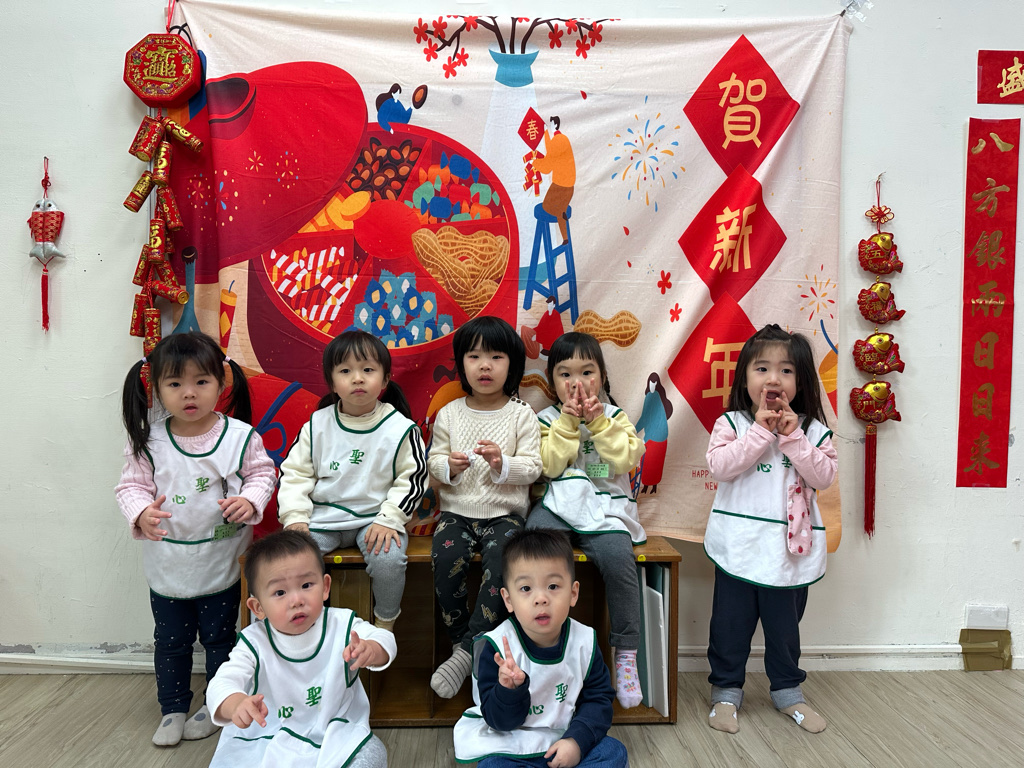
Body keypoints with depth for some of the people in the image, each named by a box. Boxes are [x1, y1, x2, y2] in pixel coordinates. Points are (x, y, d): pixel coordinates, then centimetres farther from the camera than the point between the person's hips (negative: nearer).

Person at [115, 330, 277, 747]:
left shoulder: (240, 435, -12)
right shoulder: (148, 442, -9)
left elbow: (263, 473, -2)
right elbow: (132, 484, -3)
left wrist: (250, 500, -21)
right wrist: (141, 512, -23)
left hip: (221, 562, -1)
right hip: (167, 564, 2)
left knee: (219, 637, 15)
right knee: (170, 640, 17)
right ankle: (173, 708, 37)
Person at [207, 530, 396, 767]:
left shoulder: (341, 624, -8)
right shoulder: (254, 643, -10)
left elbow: (384, 640, -16)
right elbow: (222, 683, -21)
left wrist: (370, 650, -42)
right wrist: (237, 704, -46)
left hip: (335, 734, 0)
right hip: (266, 741, 0)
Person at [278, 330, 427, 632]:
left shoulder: (400, 428, -6)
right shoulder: (317, 425, 1)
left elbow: (413, 478, -3)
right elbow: (295, 472, 5)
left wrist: (388, 519, -13)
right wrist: (294, 516, -7)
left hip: (375, 518, -2)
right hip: (322, 516, 2)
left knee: (388, 559, -28)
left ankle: (386, 623, 2)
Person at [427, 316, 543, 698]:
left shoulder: (522, 415, 1)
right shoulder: (449, 414, 7)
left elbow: (533, 467, -3)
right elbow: (433, 462, 9)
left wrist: (502, 463, -22)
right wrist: (449, 466, -14)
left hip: (504, 513, -1)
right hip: (457, 512, 2)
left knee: (502, 560, -30)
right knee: (445, 558, -27)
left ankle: (465, 652, -17)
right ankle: (459, 638, -5)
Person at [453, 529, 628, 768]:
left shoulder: (584, 642, -7)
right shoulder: (496, 647, -16)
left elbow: (599, 699, -2)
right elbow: (500, 721, -14)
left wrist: (577, 740, -19)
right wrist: (510, 689, -36)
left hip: (565, 740, 3)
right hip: (511, 745, -3)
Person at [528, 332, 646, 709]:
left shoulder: (615, 416, 12)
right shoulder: (548, 419, 12)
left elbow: (627, 458, -4)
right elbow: (549, 465, -4)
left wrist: (598, 422, -10)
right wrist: (568, 421, -9)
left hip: (606, 509, 0)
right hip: (559, 507, 1)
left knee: (618, 557, -29)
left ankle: (626, 653, -11)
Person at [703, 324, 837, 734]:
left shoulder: (812, 429, 2)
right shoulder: (730, 423, -4)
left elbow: (824, 476, -9)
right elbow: (719, 467, -17)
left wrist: (792, 436, -17)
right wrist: (760, 431, -19)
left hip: (790, 546, 2)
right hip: (739, 545, -2)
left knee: (784, 625, 17)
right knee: (731, 623, 9)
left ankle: (787, 691, 37)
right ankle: (726, 691, 26)